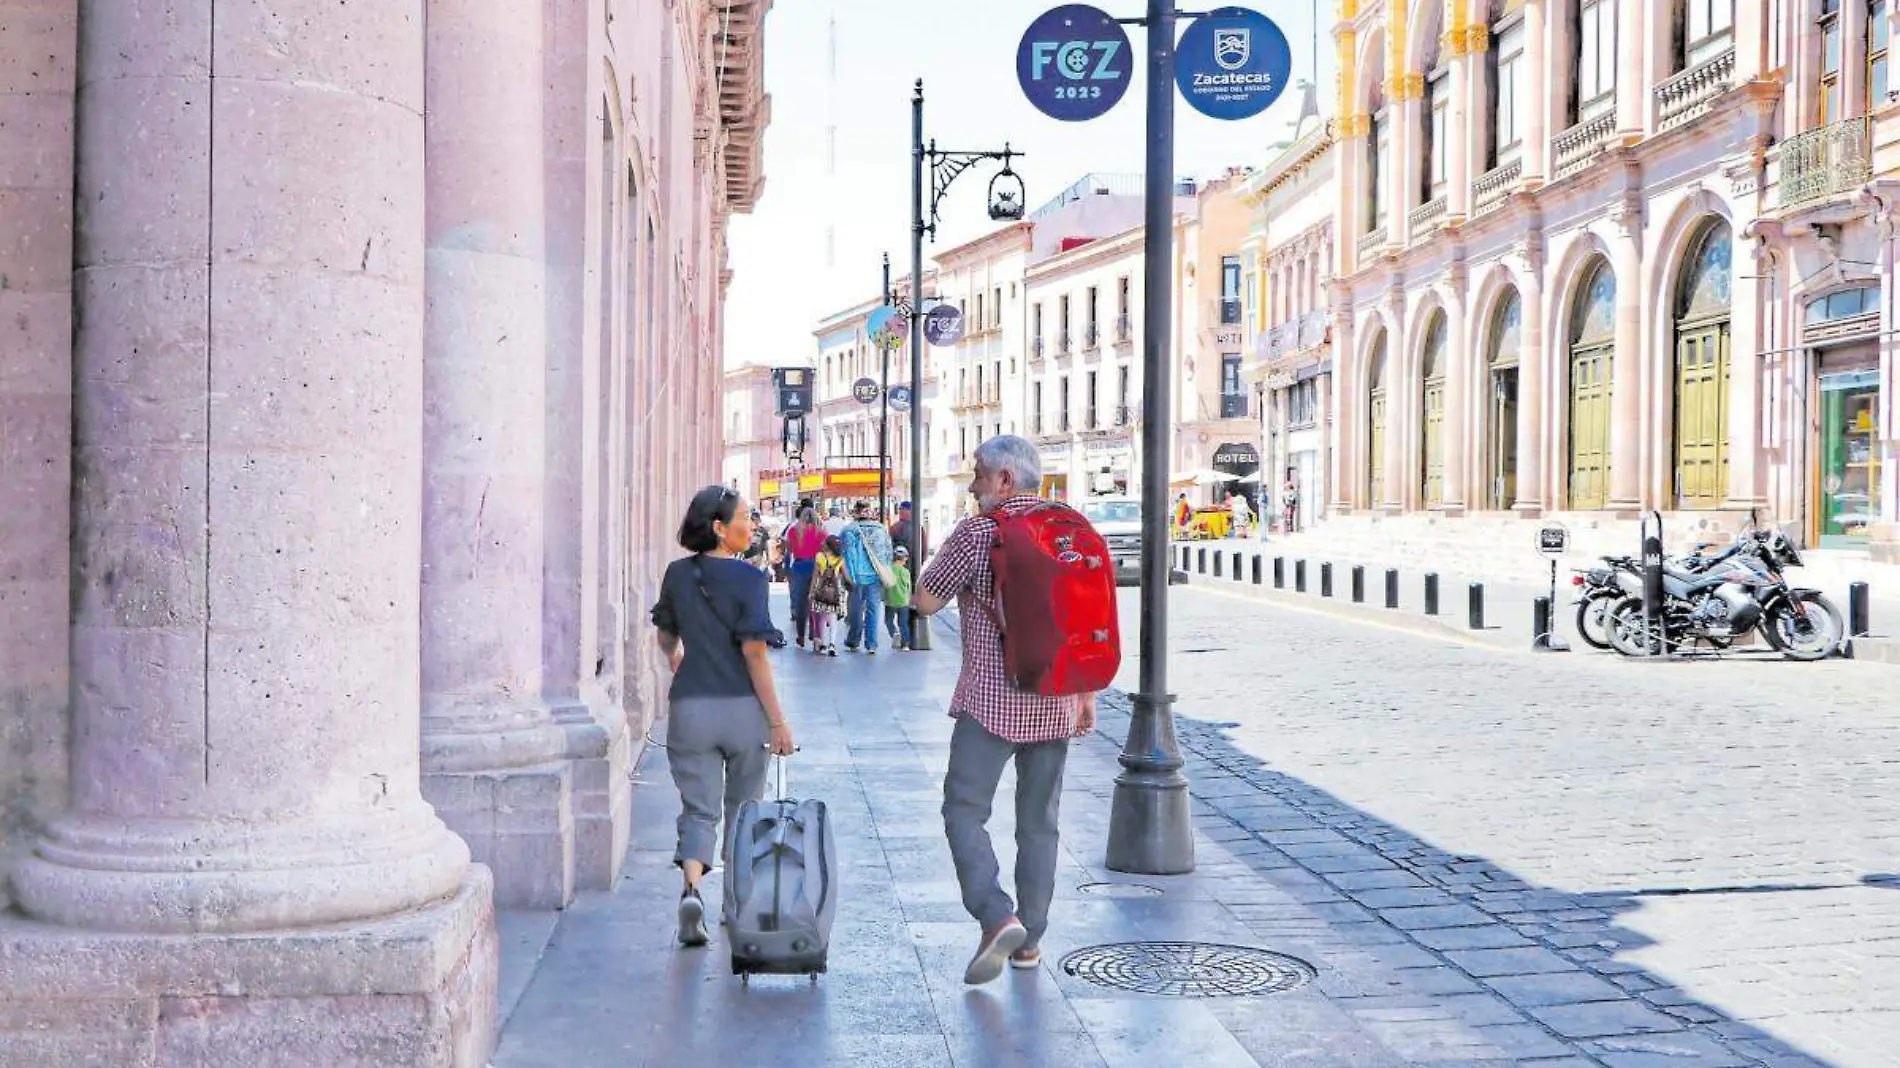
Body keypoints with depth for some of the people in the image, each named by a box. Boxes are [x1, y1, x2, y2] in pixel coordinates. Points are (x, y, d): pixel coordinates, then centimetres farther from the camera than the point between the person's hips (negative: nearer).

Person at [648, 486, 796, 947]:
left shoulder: (678, 575, 3)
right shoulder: (748, 579, -11)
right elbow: (754, 654, -15)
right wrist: (777, 720, -11)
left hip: (690, 707, 3)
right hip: (742, 707, -2)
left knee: (699, 810, 5)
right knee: (743, 806, 17)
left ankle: (691, 888, -20)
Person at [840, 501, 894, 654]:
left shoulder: (850, 531, -5)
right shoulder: (882, 530, 7)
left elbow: (849, 555, -9)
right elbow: (889, 554, 10)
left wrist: (851, 578, -7)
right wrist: (885, 575, 16)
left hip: (859, 577, -3)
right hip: (877, 577, 3)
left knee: (856, 610, 10)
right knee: (873, 610, 5)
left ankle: (853, 642, 22)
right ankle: (871, 645, 1)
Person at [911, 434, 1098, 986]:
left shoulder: (977, 533, -8)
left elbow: (925, 600, -2)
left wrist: (946, 552, 13)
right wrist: (1087, 694, 16)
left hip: (990, 701, -5)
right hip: (1055, 703, 5)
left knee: (965, 811, 2)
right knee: (1039, 821, 13)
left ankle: (997, 917, -16)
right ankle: (1029, 939, 18)